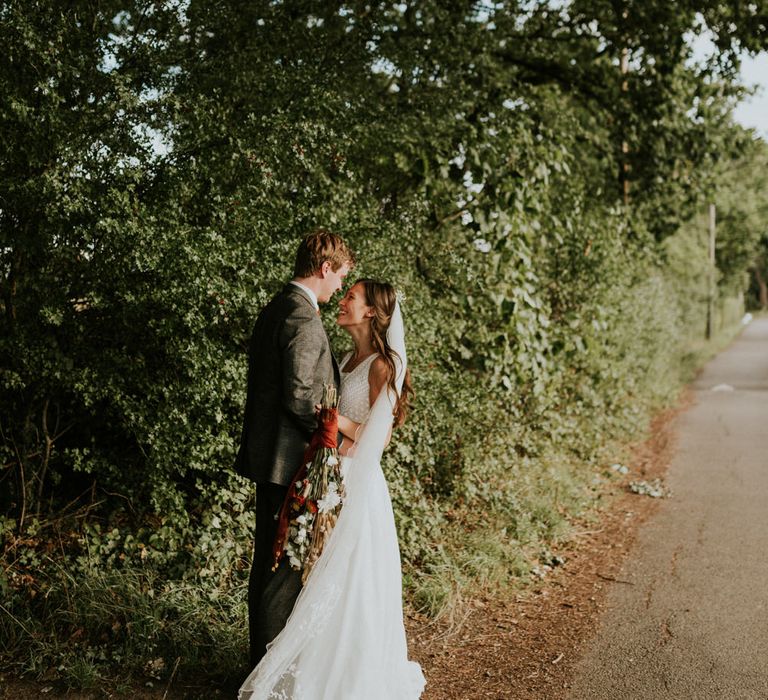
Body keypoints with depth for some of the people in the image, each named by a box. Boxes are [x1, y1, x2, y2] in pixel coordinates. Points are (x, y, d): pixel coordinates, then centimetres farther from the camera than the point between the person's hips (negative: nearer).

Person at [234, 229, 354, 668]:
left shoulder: (274, 310, 13)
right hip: (292, 459, -11)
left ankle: (263, 655, 31)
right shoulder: (304, 320, -18)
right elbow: (300, 398, -23)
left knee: (270, 558, 18)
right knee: (288, 564, -1)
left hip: (268, 455, 11)